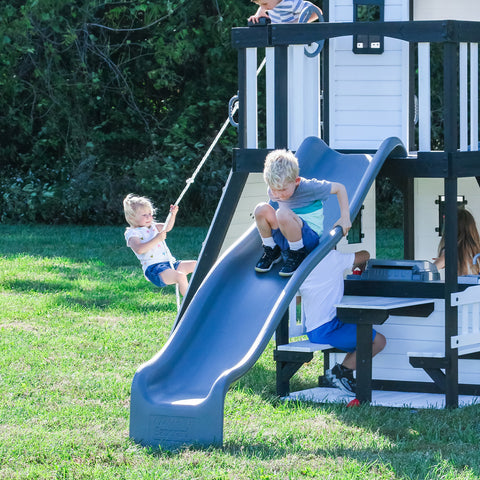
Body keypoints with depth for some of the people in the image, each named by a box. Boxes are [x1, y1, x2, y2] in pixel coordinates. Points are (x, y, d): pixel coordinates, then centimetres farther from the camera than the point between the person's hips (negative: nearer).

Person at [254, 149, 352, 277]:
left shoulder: (308, 187, -18)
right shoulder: (273, 191, -3)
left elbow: (339, 188, -9)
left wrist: (345, 218, -14)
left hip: (309, 236, -6)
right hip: (284, 238, 6)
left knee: (283, 214, -35)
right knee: (261, 209, -17)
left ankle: (298, 255, -15)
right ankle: (271, 252, 0)